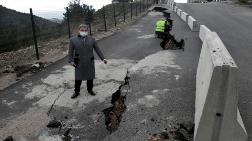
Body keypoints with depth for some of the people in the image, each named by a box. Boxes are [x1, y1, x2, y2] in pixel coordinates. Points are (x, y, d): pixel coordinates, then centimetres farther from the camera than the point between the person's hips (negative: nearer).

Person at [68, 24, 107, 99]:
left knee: (90, 77, 12)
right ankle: (76, 92, 22)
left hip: (90, 62, 2)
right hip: (79, 63, -1)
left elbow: (97, 49, 4)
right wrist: (71, 60, -5)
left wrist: (103, 58, -1)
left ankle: (90, 90, 30)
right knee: (78, 78, 6)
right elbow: (70, 51, 3)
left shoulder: (92, 39, 3)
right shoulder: (73, 40, 0)